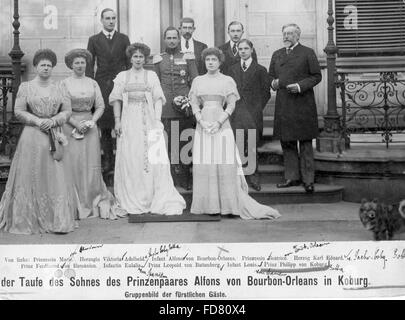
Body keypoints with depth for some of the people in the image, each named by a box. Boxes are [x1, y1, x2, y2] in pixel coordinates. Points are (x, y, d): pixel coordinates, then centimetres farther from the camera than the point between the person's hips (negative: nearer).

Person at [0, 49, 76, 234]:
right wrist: (37, 121, -12)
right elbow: (19, 111, 0)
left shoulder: (58, 89, 11)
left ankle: (58, 221, 0)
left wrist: (53, 121, -10)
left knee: (56, 177, -3)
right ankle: (29, 220, 8)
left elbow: (67, 111, 7)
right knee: (31, 177, -1)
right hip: (32, 137, -2)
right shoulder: (26, 87, 5)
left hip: (53, 138, 2)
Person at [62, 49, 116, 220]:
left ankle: (95, 203, 8)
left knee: (91, 164, 0)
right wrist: (76, 123, -12)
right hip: (70, 127, -2)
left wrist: (91, 121, -7)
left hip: (90, 126, 2)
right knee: (72, 164, -4)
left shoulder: (92, 83, 9)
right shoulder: (65, 84, 2)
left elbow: (100, 106, 8)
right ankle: (74, 206, 3)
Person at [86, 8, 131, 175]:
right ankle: (107, 159, 9)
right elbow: (90, 64, 7)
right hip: (102, 85, 0)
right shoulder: (94, 40, 9)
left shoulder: (124, 38, 11)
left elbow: (129, 62, 10)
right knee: (104, 125, 1)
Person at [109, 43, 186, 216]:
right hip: (129, 122, 0)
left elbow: (158, 99, 5)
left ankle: (158, 200, -3)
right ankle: (131, 203, 4)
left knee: (154, 159, -6)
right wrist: (117, 121, -3)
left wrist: (157, 120, -7)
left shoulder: (152, 75, 11)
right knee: (130, 160, -2)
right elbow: (116, 100, 8)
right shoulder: (122, 76, 13)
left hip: (148, 120, 0)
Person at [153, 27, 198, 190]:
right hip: (165, 106, 1)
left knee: (185, 141, 0)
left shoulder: (187, 57, 8)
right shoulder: (158, 59, 12)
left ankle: (186, 178, 8)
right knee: (167, 141, -1)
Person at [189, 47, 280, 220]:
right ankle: (208, 205, 5)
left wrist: (218, 123, -12)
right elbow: (194, 104, 8)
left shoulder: (227, 80, 5)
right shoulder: (198, 81, 13)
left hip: (221, 125, -2)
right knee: (204, 166, -1)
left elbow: (231, 105, 0)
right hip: (203, 126, 2)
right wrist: (202, 122, -8)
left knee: (225, 166, -6)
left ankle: (228, 204, 0)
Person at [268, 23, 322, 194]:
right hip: (283, 106, 5)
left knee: (305, 144, -1)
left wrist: (301, 86, -15)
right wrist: (273, 82, -2)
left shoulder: (307, 53, 1)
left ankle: (308, 180, 4)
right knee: (286, 143, 8)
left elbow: (316, 76, -1)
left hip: (303, 105, -5)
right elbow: (271, 75, 21)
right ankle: (292, 177, 16)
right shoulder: (277, 55, 16)